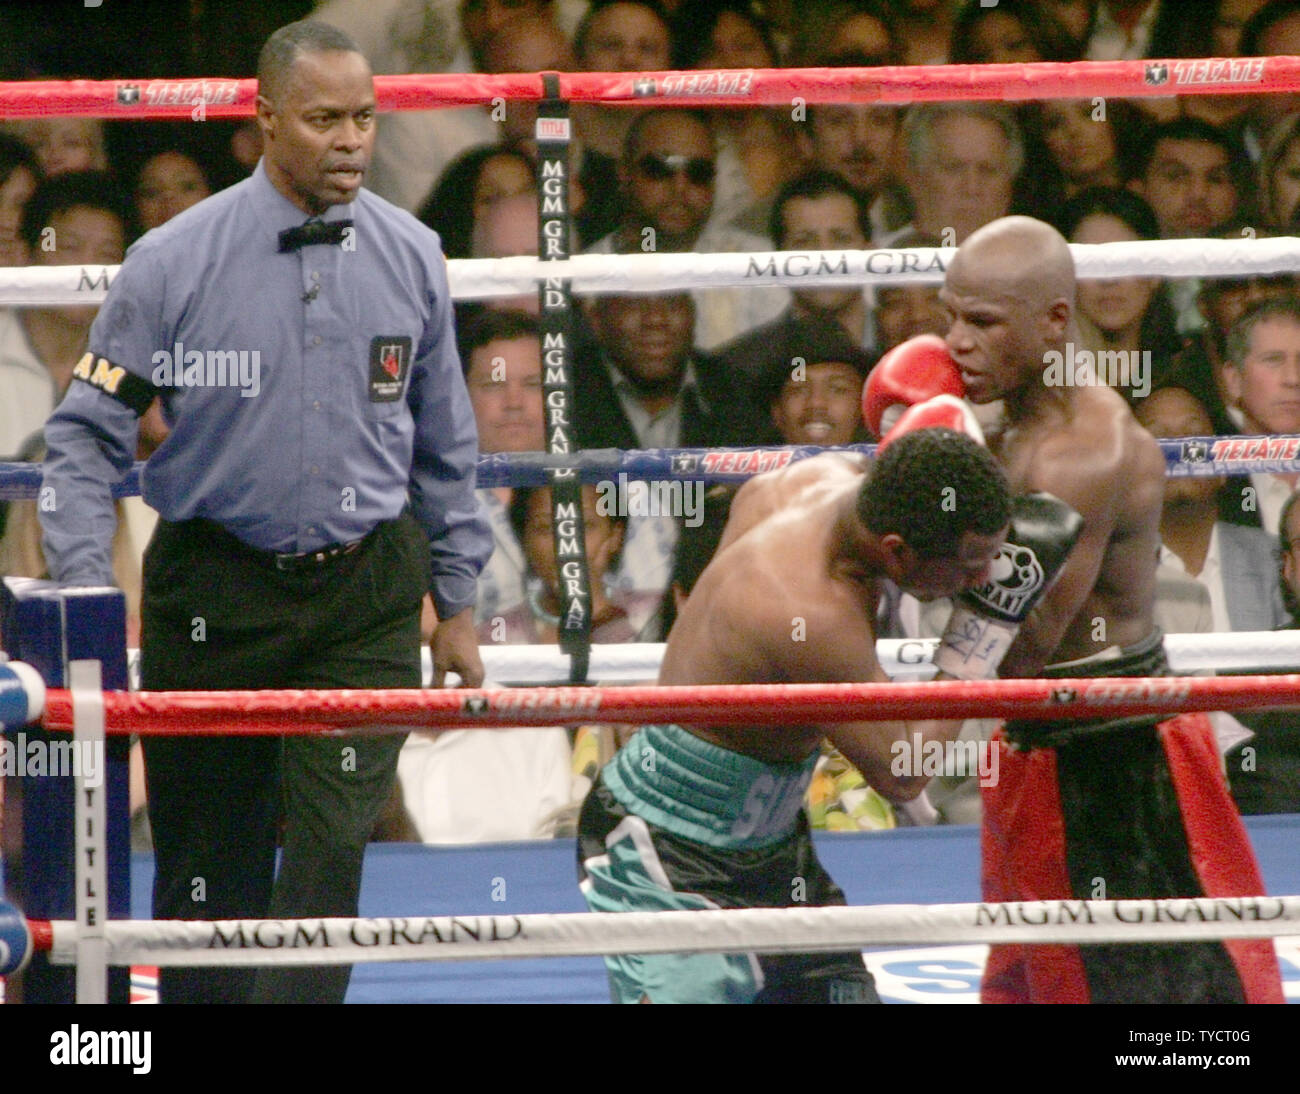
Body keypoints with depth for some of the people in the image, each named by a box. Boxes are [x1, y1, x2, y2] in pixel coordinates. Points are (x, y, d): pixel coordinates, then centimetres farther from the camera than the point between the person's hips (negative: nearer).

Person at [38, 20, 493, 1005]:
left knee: (330, 851, -13)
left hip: (365, 598, 1)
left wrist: (457, 602, 15)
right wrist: (87, 594, -12)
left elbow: (445, 449, 14)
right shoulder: (173, 263, -7)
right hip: (215, 590, -1)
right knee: (207, 869, 6)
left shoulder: (411, 261, 2)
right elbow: (86, 435, -3)